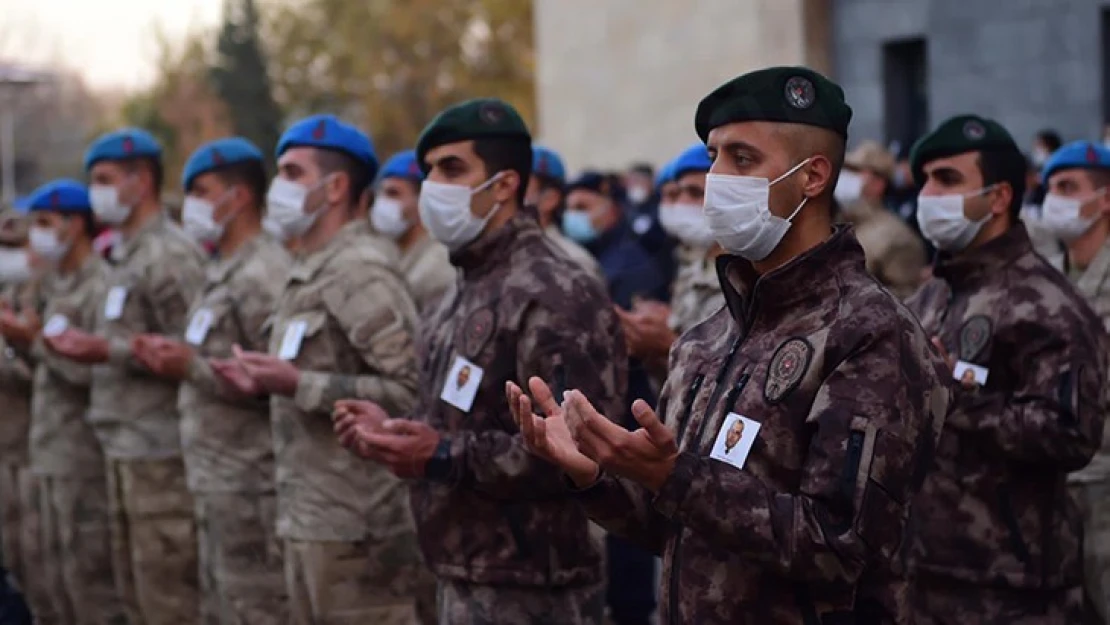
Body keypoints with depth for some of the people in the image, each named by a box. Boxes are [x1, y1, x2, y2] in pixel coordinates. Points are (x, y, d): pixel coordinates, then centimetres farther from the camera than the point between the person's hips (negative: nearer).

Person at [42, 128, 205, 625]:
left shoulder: (170, 255, -13)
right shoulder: (127, 257, 18)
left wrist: (108, 351, -19)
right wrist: (87, 344, 9)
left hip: (159, 453, -10)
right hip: (124, 450, 10)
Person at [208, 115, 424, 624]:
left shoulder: (360, 271, -15)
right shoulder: (308, 272, 17)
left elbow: (412, 389, -24)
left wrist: (297, 384, -23)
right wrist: (269, 383, 7)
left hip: (355, 524, -10)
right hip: (306, 518, 10)